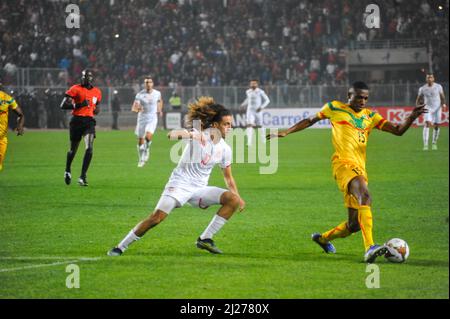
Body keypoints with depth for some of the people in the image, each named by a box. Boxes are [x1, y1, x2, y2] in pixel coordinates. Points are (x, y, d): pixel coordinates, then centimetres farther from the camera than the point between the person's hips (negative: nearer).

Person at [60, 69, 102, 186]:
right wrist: (79, 105, -19)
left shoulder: (97, 92, 12)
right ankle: (67, 171, 39)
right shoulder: (76, 89, -5)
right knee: (73, 149, 11)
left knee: (89, 148, -16)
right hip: (77, 121, -3)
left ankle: (83, 177, -15)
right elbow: (63, 105, -10)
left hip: (89, 121, 3)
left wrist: (96, 110, 3)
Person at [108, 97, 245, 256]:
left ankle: (205, 239, -9)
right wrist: (191, 134, -48)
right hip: (180, 184, -5)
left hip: (200, 189, 5)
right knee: (157, 217, -21)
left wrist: (237, 196, 8)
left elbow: (228, 177, 17)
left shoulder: (225, 149, 3)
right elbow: (171, 134, -30)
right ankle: (120, 247, -8)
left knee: (233, 199, -14)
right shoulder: (199, 135, -13)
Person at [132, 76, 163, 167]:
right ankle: (141, 159, 26)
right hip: (142, 119, 0)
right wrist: (137, 109, -38)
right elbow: (133, 108, -17)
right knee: (140, 141, 6)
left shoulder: (157, 93, -2)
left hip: (152, 119, 0)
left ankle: (147, 149, 3)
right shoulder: (140, 95, -9)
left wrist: (160, 110, 14)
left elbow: (160, 100, 23)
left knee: (148, 136, -26)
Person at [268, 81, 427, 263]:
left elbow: (398, 131, 14)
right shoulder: (335, 108, 9)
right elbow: (311, 120, 20)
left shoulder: (370, 116, 19)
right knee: (365, 196, -33)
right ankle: (370, 248, -46)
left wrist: (412, 117, -3)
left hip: (360, 169, 6)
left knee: (355, 224, 7)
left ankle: (323, 238, 36)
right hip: (344, 164, -6)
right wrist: (285, 133, 14)